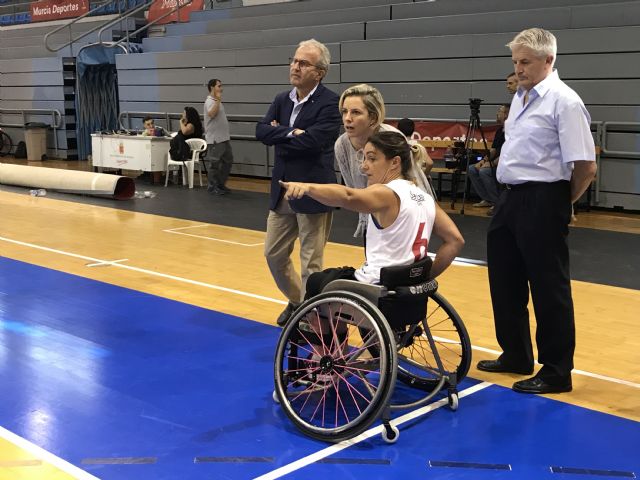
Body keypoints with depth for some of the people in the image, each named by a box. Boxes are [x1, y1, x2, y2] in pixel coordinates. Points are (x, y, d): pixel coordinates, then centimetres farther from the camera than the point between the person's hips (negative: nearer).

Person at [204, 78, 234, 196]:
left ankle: (221, 185, 23)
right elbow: (211, 114, -34)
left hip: (224, 138, 10)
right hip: (215, 139, -10)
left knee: (228, 161, 14)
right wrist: (218, 100, -32)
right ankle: (213, 187, 6)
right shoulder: (210, 101, -14)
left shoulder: (217, 101, 17)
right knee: (214, 164, -2)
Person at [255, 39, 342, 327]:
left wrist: (279, 132, -10)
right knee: (274, 254, 17)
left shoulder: (330, 103, -13)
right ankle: (296, 300, 40)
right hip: (282, 192, 7)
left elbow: (311, 142, -25)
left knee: (311, 264, 3)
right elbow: (262, 132, -4)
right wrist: (292, 133, -18)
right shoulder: (282, 100, 9)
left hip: (313, 193, -7)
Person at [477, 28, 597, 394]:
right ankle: (516, 356, 33)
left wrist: (562, 203, -5)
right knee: (505, 281, 17)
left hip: (542, 203, -9)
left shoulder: (564, 101, -15)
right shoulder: (521, 96, 12)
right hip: (512, 198, 9)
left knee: (549, 289, 1)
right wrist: (514, 195, 15)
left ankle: (556, 373, 14)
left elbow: (586, 165, -19)